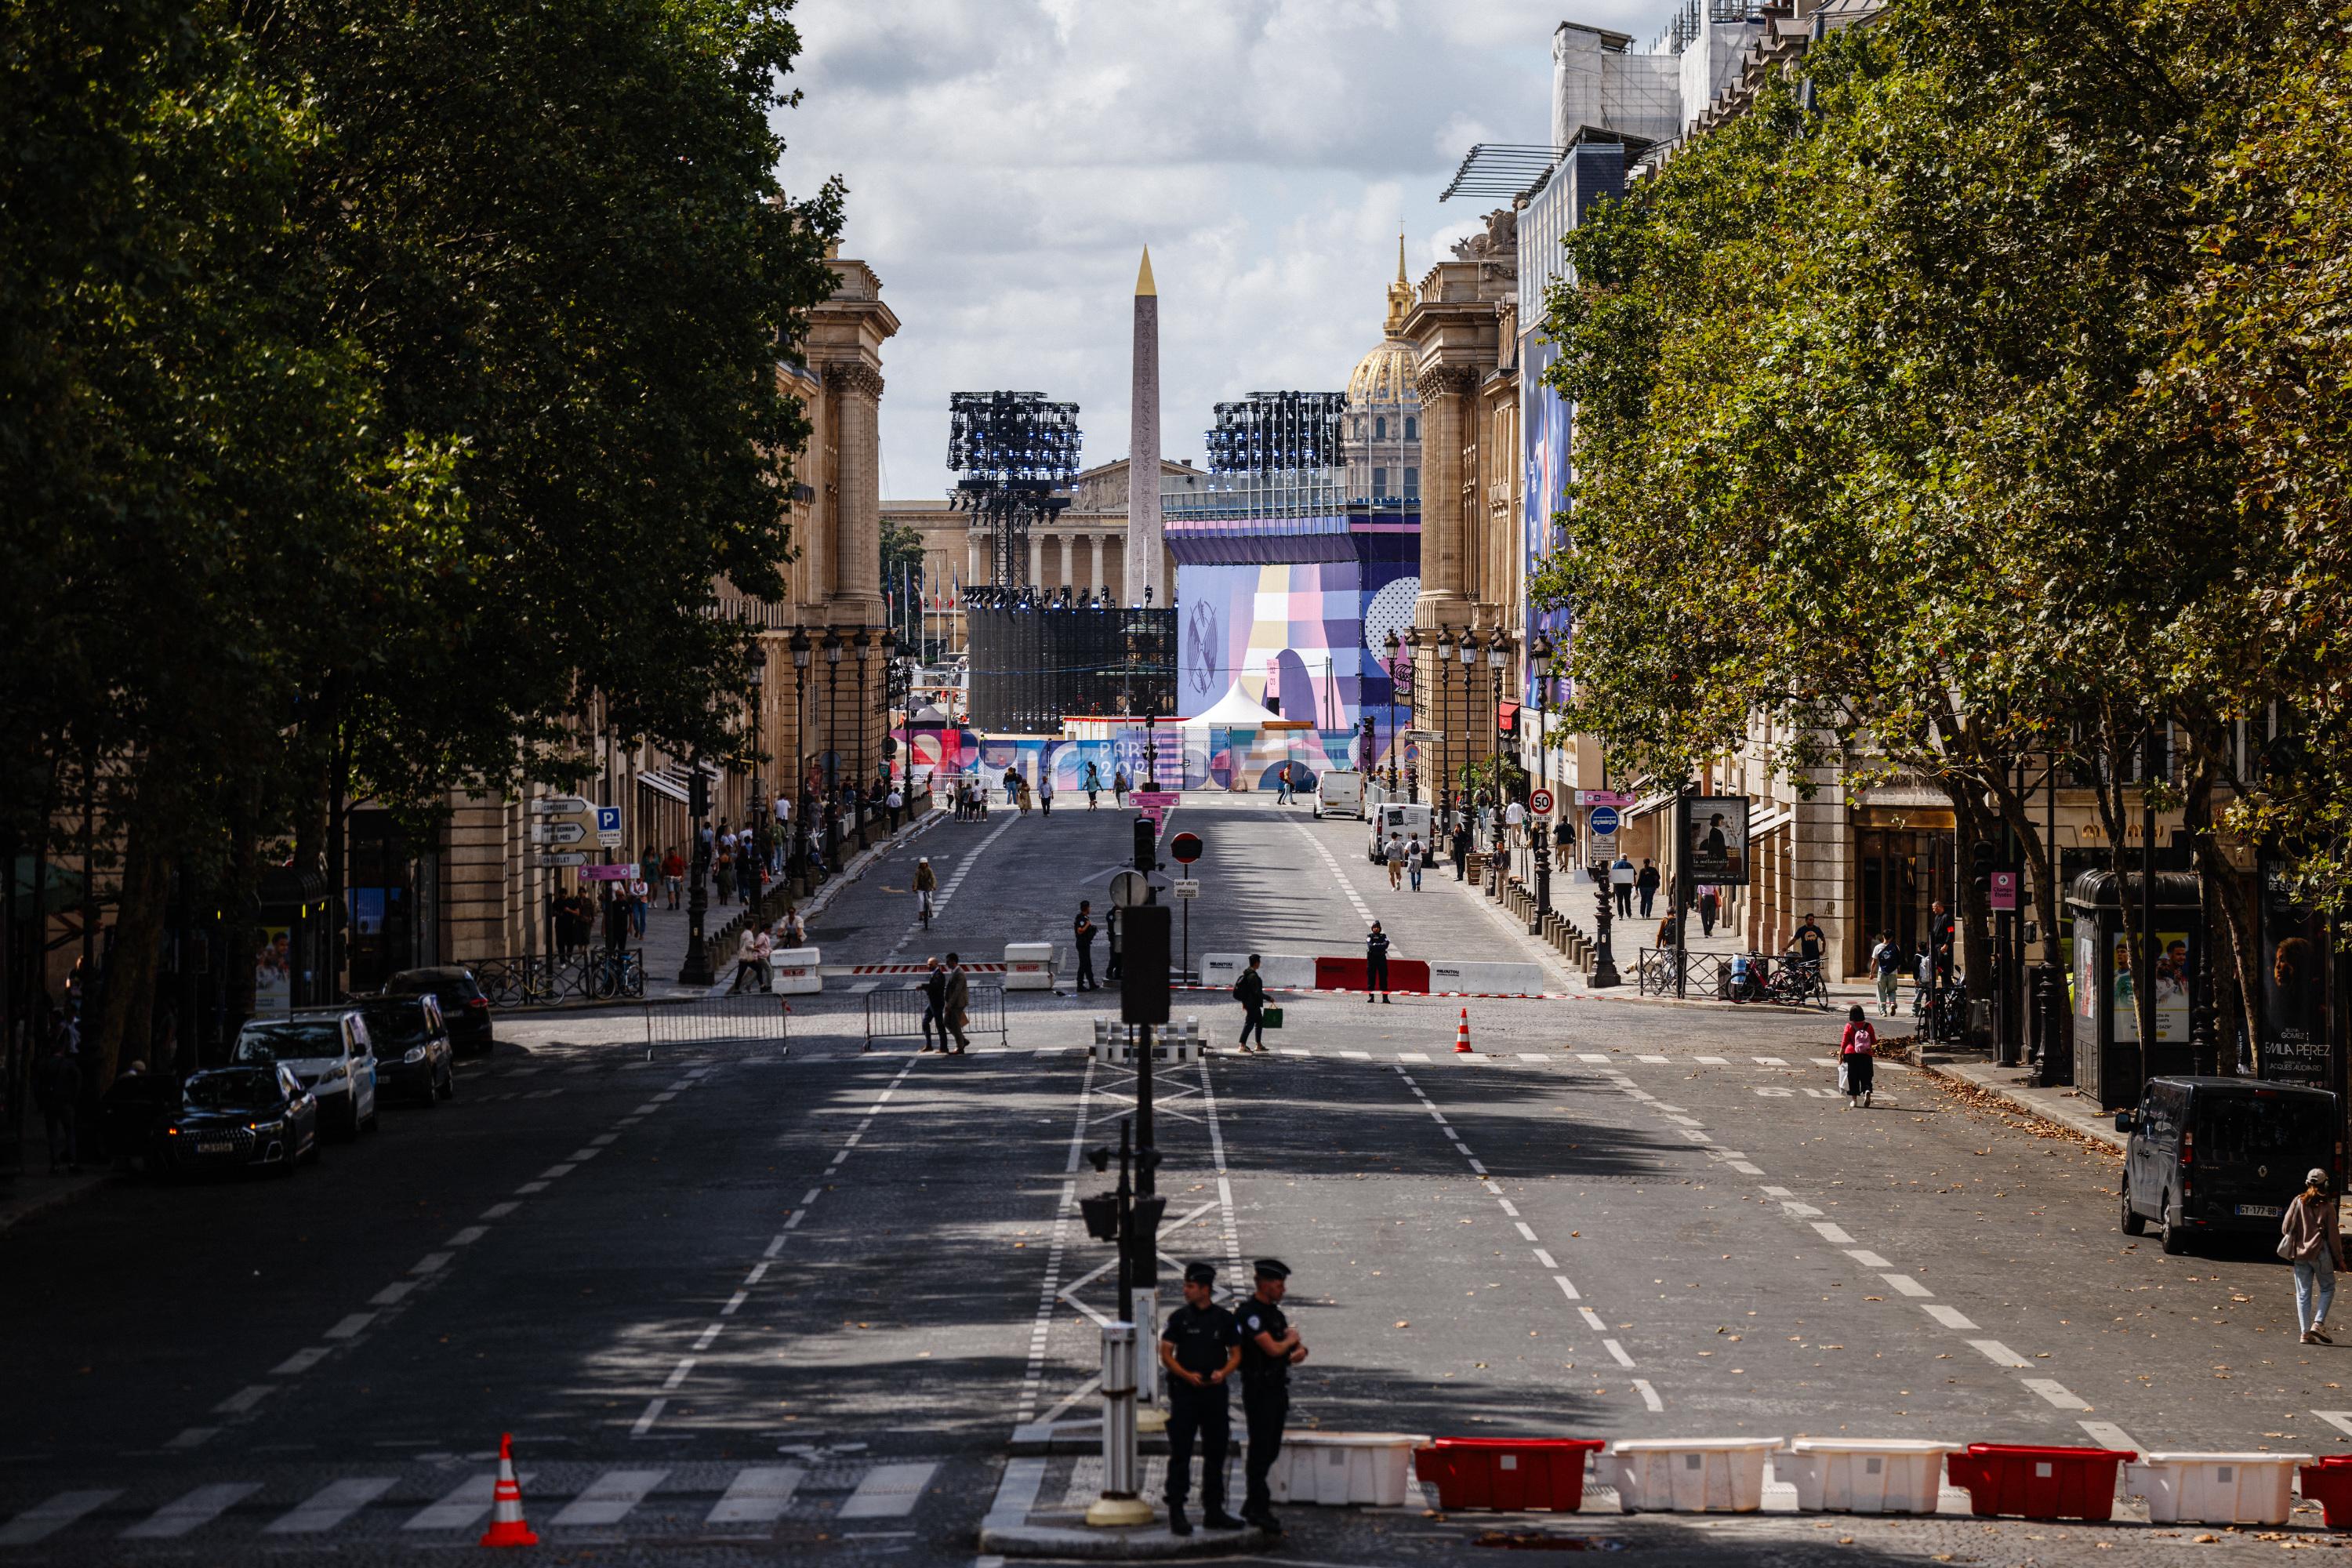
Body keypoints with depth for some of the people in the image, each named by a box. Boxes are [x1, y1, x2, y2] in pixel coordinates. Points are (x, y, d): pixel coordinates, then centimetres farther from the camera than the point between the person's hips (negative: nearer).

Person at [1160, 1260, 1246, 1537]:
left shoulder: (1225, 1319, 5)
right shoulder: (1179, 1318, 1)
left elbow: (1236, 1353, 9)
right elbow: (1166, 1354, -2)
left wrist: (1223, 1372, -12)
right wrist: (1186, 1375, -17)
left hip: (1215, 1391, 3)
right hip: (1184, 1391, -2)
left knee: (1216, 1453, 9)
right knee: (1180, 1453, -4)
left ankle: (1213, 1511, 19)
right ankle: (1176, 1512, 0)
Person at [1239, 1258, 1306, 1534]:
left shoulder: (1274, 1312, 14)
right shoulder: (1250, 1313, -15)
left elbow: (1292, 1345, 17)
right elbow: (1273, 1349, -23)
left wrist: (1300, 1350, -7)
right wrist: (1291, 1339, -2)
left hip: (1278, 1388, 9)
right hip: (1258, 1390, -9)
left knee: (1270, 1449, 13)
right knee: (1261, 1448, -6)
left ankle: (1253, 1505, 22)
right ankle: (1260, 1509, -4)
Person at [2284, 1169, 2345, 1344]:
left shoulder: (2298, 1202, -2)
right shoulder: (2327, 1206, -7)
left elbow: (2286, 1228, -1)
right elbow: (2333, 1234, -4)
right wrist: (2339, 1258, 5)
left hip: (2300, 1253, 3)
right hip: (2321, 1253, -3)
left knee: (2303, 1293, 8)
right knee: (2327, 1288, 13)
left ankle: (2305, 1332, 4)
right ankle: (2318, 1323, -3)